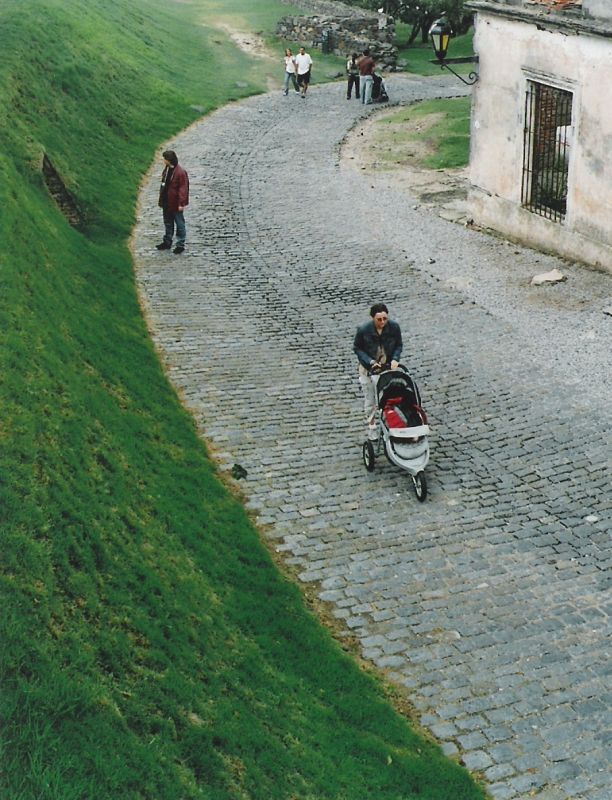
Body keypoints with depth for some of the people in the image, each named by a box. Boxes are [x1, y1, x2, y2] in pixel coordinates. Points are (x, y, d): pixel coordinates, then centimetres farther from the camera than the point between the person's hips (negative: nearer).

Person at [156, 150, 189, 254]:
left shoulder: (180, 172, -20)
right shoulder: (166, 169, 5)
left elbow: (183, 189, -19)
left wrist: (181, 203, -19)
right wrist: (161, 200, 15)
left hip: (176, 204, -8)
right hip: (166, 203, 8)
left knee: (180, 224, 3)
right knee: (168, 223, 19)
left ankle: (180, 245, 10)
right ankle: (167, 242, 30)